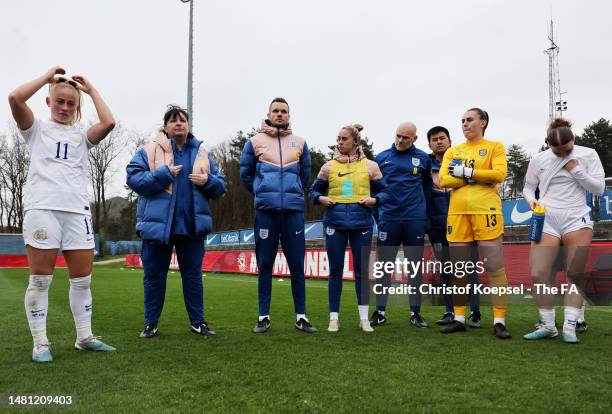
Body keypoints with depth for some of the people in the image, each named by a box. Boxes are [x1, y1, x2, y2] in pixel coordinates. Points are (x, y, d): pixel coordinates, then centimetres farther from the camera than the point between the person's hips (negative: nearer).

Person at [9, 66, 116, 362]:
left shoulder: (82, 134, 17)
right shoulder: (37, 129, 12)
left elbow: (109, 122, -3)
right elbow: (14, 98, -6)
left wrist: (91, 90, 8)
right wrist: (47, 77, 3)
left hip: (77, 211, 3)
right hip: (42, 208, -3)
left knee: (82, 279, 5)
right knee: (40, 280, -1)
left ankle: (84, 337, 16)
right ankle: (40, 343, 6)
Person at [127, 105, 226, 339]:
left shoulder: (201, 153, 10)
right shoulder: (150, 150, 1)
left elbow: (220, 186, 11)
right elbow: (133, 179, -10)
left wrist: (207, 181, -10)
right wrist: (164, 174, -17)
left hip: (192, 225, 2)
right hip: (158, 224, -2)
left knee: (193, 275, 10)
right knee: (154, 275, 7)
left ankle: (198, 322, 21)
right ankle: (151, 324, 21)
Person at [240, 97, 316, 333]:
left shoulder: (299, 142, 11)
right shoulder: (255, 141, 7)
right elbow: (245, 172, 17)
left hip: (294, 210, 1)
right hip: (266, 210, -1)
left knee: (297, 264, 2)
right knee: (264, 264, 2)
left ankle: (301, 316, 10)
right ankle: (263, 317, 11)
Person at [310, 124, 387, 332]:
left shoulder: (370, 166, 7)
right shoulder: (329, 166, 8)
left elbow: (382, 191, 10)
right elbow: (314, 190, 14)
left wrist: (374, 200, -10)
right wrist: (321, 198, -6)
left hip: (362, 223, 0)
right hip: (335, 223, 1)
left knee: (361, 269, 4)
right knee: (335, 269, 4)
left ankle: (364, 318, 14)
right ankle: (334, 318, 13)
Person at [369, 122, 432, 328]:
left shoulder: (423, 158, 7)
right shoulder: (382, 157, 7)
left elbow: (427, 186, 16)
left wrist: (423, 211, 9)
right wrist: (378, 214, 4)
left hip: (415, 220, 0)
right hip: (388, 218, 0)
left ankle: (416, 312, 13)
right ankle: (380, 311, 10)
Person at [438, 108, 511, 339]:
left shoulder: (494, 147, 8)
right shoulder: (453, 151, 17)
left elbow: (499, 174, -9)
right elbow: (444, 180, 3)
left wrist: (465, 172, -6)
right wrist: (476, 178, -4)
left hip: (486, 211, -4)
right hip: (457, 212, 4)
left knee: (494, 267, -5)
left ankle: (499, 321, 2)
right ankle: (459, 319, 17)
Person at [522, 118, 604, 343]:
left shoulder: (588, 154, 4)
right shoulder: (538, 160, 7)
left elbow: (599, 188, 1)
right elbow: (528, 187, 17)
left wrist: (576, 170, -8)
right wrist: (532, 200, -4)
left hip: (577, 220, -1)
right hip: (546, 221, 1)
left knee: (575, 275, -3)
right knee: (538, 275, -9)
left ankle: (570, 327, 4)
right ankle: (548, 326, 4)